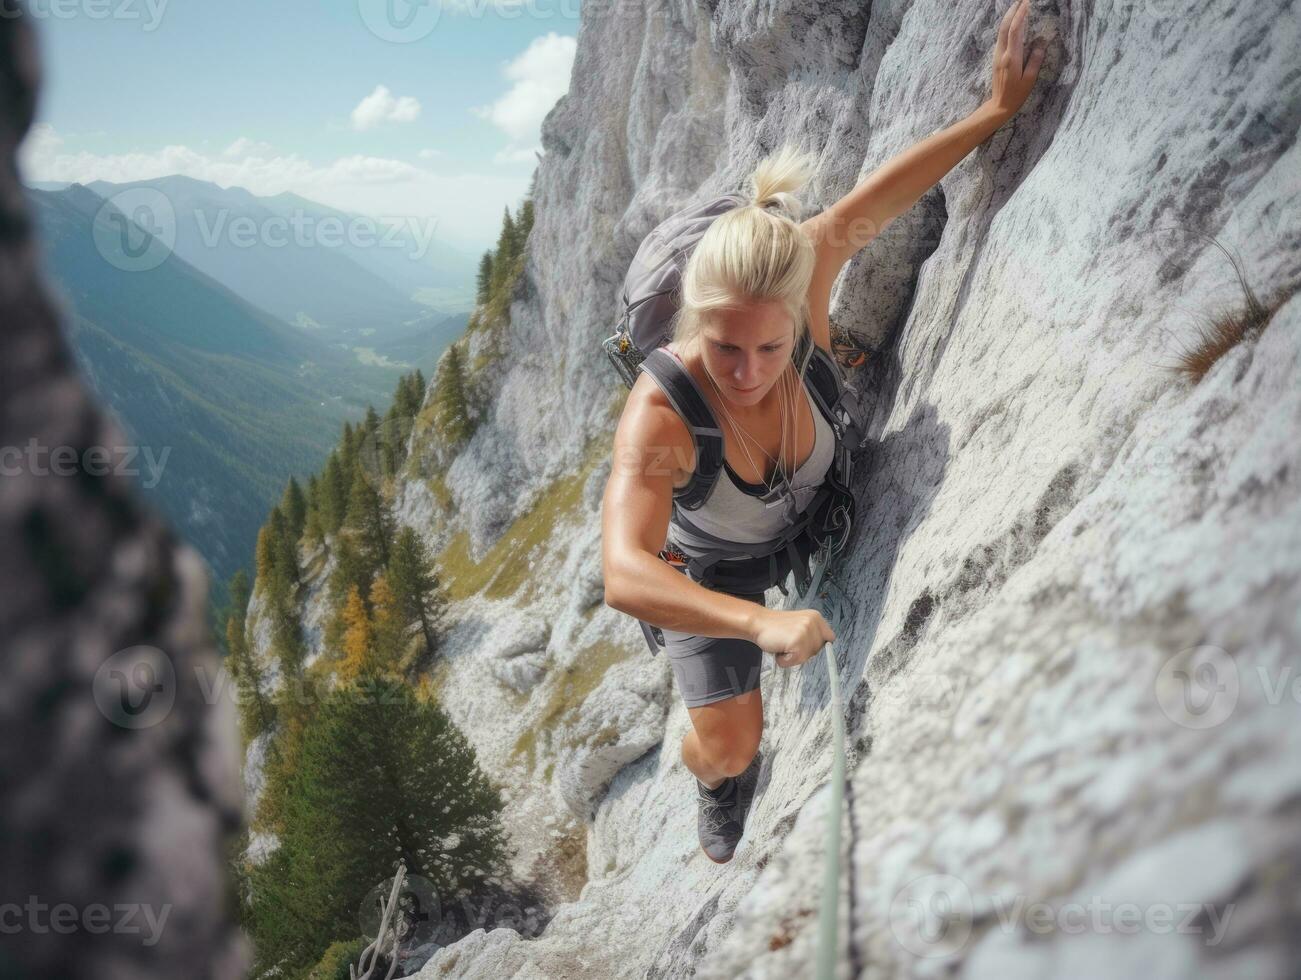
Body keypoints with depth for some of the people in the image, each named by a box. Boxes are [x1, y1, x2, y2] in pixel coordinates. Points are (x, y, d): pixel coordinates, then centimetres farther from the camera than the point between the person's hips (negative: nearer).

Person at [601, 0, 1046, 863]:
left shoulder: (799, 301, -35)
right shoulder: (661, 413, -44)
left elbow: (867, 206, -20)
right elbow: (624, 575, -55)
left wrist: (998, 110, -16)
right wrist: (760, 621, -68)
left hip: (817, 530, 4)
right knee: (729, 749, 0)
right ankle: (714, 782, 39)